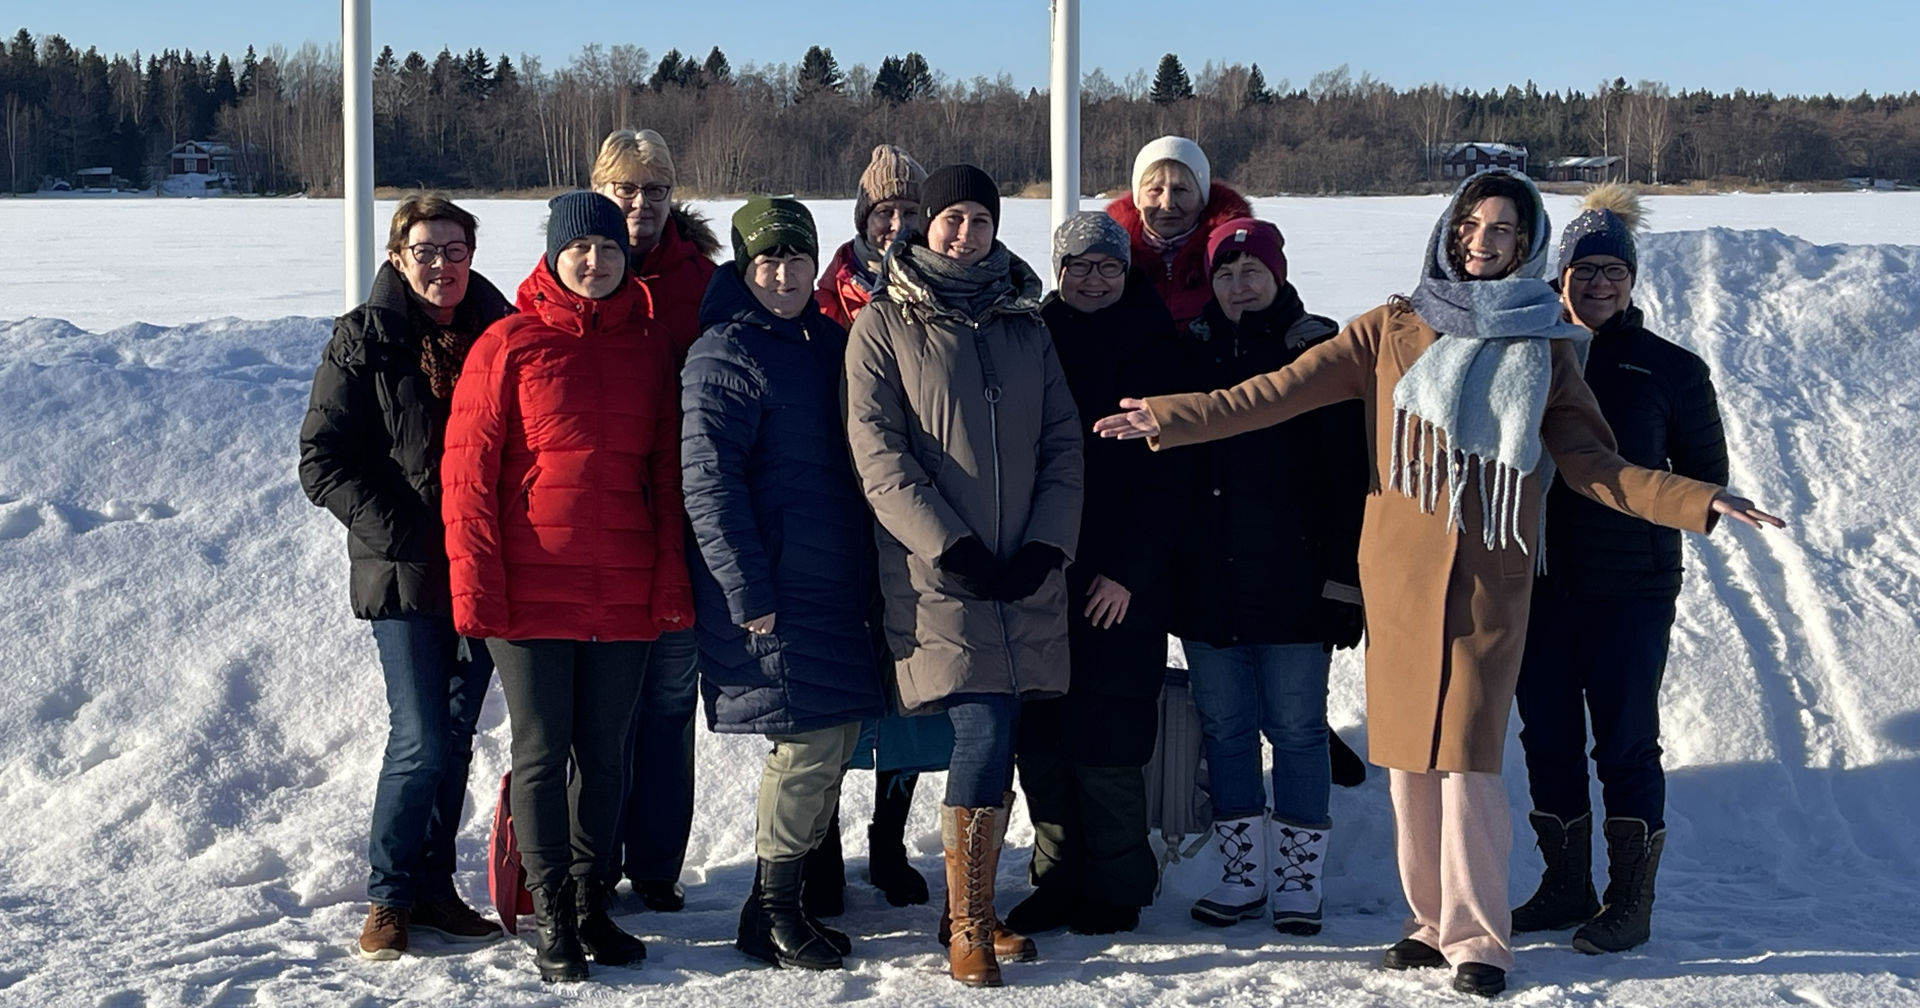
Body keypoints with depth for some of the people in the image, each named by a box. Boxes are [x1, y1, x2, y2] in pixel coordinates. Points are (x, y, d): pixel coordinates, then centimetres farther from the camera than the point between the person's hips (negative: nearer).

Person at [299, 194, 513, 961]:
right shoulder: (366, 338, -3)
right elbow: (321, 458, -5)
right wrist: (394, 530, -13)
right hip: (403, 574, -4)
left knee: (455, 739, 10)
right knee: (421, 740, -8)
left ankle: (433, 888, 22)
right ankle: (389, 897, 7)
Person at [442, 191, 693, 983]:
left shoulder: (647, 352, 9)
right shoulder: (508, 345, -2)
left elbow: (666, 476, 10)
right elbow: (468, 472, -5)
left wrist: (671, 579, 2)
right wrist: (476, 585, -11)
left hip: (624, 596, 3)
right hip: (532, 594, -3)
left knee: (604, 753, 9)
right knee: (542, 753, 1)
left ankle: (593, 906, 19)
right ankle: (553, 918, 9)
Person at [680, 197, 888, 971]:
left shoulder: (829, 343, 14)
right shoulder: (724, 355, -10)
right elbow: (708, 484, -16)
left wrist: (867, 573, 17)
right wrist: (747, 592, -19)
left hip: (836, 584, 8)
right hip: (770, 592, -8)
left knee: (836, 738, 10)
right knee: (809, 742, -8)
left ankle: (788, 898, 23)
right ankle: (771, 913, 7)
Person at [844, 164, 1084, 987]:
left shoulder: (1024, 325, 14)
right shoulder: (884, 326, 2)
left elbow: (1063, 442, 11)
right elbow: (878, 452, -6)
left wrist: (1048, 543, -3)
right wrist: (950, 546, -13)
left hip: (1027, 577, 4)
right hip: (936, 575, -4)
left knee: (996, 738, 4)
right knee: (984, 735, -13)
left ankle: (974, 907, 17)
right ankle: (968, 928, -4)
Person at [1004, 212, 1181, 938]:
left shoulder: (1154, 351, 2)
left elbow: (1165, 470, -3)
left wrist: (1128, 568, -10)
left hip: (1119, 579, -3)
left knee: (1105, 740, -3)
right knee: (1039, 735, 4)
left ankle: (1116, 885, 11)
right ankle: (1057, 878, 17)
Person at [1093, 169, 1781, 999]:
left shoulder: (1547, 349, 9)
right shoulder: (1394, 331, 6)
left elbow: (1590, 465, 7)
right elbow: (1282, 391, 0)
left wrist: (1700, 503, -4)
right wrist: (1175, 417, -9)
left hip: (1490, 580, -1)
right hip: (1399, 573, 1)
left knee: (1466, 754, -6)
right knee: (1409, 754, 6)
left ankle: (1475, 936, 6)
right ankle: (1433, 918, 20)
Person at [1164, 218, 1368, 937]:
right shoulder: (1191, 352, 9)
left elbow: (1349, 473, -5)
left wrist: (1344, 578, -10)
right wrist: (1163, 570, 7)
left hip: (1292, 580, -4)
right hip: (1208, 580, 4)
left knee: (1297, 729, 2)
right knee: (1224, 729, 8)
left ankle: (1299, 877, 12)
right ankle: (1244, 874, 18)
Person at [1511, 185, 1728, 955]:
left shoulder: (1671, 370, 0)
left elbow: (1706, 475, 7)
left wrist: (1656, 511, -7)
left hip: (1630, 588, -3)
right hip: (1537, 582, 3)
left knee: (1625, 743, 0)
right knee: (1547, 738, 9)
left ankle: (1631, 901, 11)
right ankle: (1566, 886, 23)